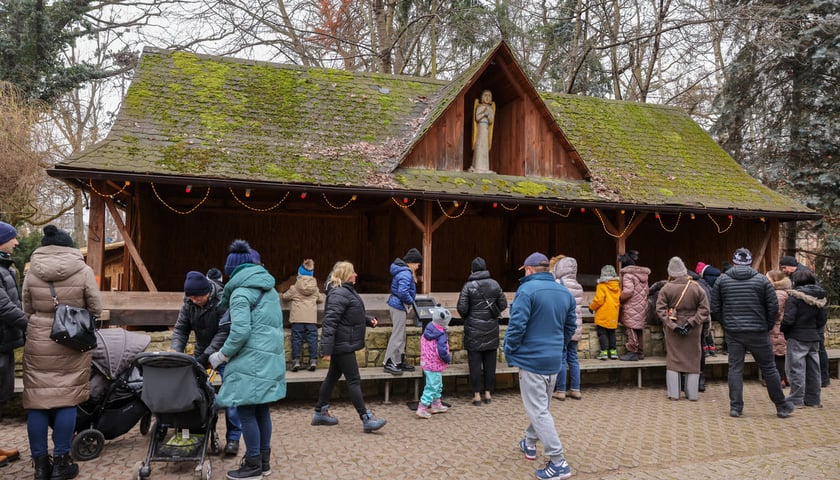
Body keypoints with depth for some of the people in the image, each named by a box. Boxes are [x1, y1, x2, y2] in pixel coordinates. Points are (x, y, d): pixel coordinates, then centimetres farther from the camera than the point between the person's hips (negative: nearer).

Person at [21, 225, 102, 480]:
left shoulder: (32, 272, 1)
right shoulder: (83, 270, -6)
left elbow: (27, 309, 8)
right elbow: (96, 309, -2)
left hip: (38, 342, 2)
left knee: (37, 400, 7)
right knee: (67, 399, 5)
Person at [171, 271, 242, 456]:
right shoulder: (189, 304, -4)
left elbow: (224, 333, -27)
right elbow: (180, 329, -3)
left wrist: (206, 357, -32)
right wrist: (176, 353, -19)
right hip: (201, 352, 6)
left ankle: (233, 438, 3)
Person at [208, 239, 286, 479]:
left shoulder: (241, 292, -10)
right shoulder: (268, 288, 15)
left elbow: (240, 331, -20)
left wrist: (222, 355, -6)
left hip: (251, 361, -8)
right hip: (271, 358, 8)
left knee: (246, 411, 1)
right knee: (261, 409, 14)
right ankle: (264, 460, 22)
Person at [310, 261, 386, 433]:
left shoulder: (348, 291, 14)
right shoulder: (339, 294, -20)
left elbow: (355, 315, 26)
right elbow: (329, 322, -25)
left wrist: (368, 319, 7)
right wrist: (326, 349, -29)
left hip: (343, 345, 11)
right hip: (342, 346, -11)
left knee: (333, 377, 18)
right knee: (354, 380, -6)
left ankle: (320, 412, 30)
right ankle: (367, 420, -2)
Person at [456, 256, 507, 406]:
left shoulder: (468, 286, -10)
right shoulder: (494, 284, 0)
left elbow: (462, 308, -12)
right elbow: (503, 305, 3)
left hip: (474, 329, -3)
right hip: (491, 329, 3)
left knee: (475, 363, 3)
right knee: (490, 362, 11)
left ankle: (477, 395, 5)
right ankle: (488, 393, 18)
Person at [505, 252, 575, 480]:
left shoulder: (527, 289, -16)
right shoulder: (565, 292, 7)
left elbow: (517, 325, -20)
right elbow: (571, 326, 14)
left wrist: (510, 353, -7)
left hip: (531, 359, -7)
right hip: (554, 360, 8)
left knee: (538, 411, -3)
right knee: (541, 405, 23)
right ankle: (530, 443, 39)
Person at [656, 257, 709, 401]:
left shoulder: (666, 288, -9)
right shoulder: (697, 288, -4)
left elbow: (660, 310, -14)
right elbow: (704, 309, -8)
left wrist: (673, 326, -14)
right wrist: (691, 323, -12)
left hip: (672, 330, -1)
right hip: (693, 331, 1)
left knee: (673, 360, 8)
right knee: (693, 360, 11)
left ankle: (673, 393, 9)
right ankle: (692, 393, 16)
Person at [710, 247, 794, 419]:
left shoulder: (722, 280, 2)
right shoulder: (762, 279, -2)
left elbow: (715, 308, 2)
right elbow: (773, 307, -3)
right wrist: (767, 326, 10)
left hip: (733, 333, 1)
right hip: (757, 333, -1)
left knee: (735, 368, 7)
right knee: (768, 368, 9)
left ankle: (735, 407, 6)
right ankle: (782, 406, 19)